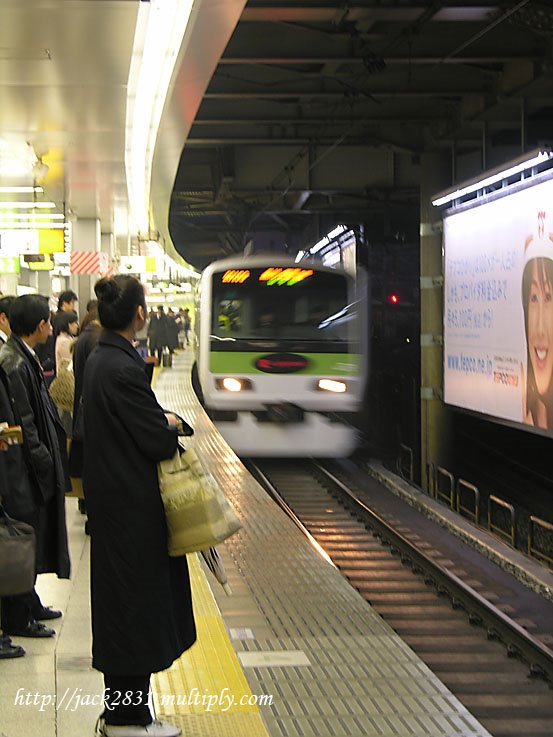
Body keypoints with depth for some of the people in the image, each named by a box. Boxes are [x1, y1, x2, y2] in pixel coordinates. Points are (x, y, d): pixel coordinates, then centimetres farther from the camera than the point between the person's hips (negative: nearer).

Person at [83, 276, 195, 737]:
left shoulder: (99, 360, 8)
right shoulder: (123, 369, -22)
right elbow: (158, 440, -19)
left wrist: (159, 423, 5)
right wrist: (172, 424, 0)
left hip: (111, 499, 10)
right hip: (132, 506, -10)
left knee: (120, 600, 16)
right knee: (135, 600, 0)